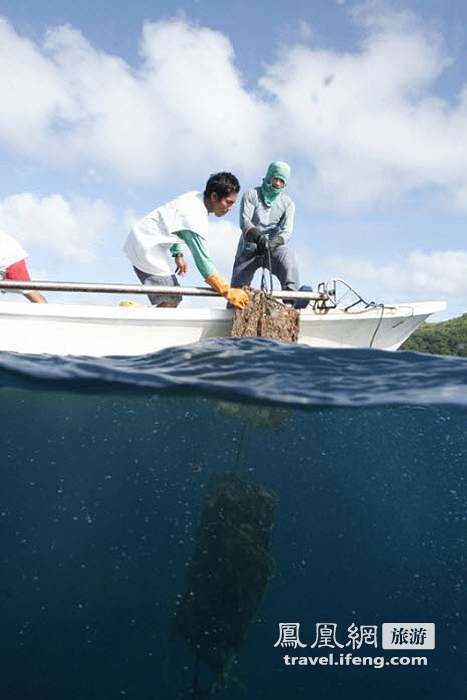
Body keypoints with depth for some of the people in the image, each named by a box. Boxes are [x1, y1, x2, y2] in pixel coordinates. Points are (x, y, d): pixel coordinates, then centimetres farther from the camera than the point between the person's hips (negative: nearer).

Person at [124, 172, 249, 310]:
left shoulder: (195, 198, 3)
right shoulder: (195, 216, -25)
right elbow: (203, 259, -26)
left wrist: (178, 254, 14)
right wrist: (228, 292, -25)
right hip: (146, 246, -10)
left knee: (173, 298, 8)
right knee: (170, 300, -15)